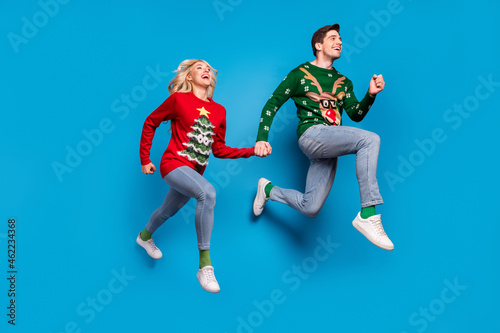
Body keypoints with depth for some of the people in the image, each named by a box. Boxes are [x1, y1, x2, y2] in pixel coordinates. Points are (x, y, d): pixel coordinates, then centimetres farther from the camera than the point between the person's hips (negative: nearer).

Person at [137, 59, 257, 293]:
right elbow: (150, 123, 3)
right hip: (174, 164, -6)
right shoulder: (179, 99, -7)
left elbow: (219, 149, 8)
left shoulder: (219, 111, 5)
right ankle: (205, 265, -25)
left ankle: (145, 236, 61)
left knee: (169, 211, 26)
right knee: (207, 192, -32)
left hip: (194, 171, 6)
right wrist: (144, 159, 4)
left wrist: (252, 151, -3)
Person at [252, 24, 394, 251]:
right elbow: (271, 105, 4)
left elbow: (356, 115, 13)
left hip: (330, 147, 6)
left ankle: (269, 190, 26)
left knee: (310, 209, -1)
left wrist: (371, 94, -6)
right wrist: (262, 139, -7)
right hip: (311, 134, -6)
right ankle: (368, 215, -31)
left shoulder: (343, 82, 22)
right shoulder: (300, 74, 7)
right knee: (370, 139, -27)